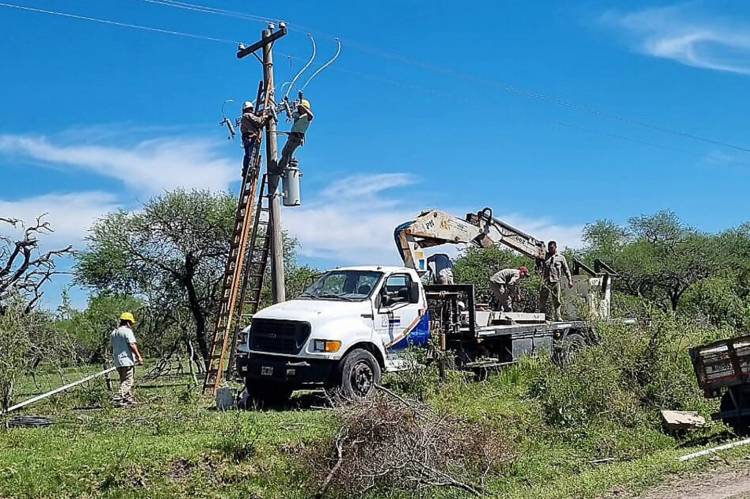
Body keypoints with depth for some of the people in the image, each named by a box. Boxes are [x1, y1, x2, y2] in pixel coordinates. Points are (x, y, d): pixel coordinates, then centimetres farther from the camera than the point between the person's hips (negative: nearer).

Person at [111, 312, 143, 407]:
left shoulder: (113, 333, 17)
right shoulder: (127, 331, -8)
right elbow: (132, 345, -16)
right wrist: (139, 356, -13)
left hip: (117, 361, 8)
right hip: (127, 360, -8)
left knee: (123, 380, 14)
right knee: (128, 380, -8)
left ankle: (129, 398, 18)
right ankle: (121, 396, -21)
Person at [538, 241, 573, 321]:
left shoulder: (561, 257, 13)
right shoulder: (545, 257, 15)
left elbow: (566, 270, 13)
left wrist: (570, 280, 6)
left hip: (556, 281, 0)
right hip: (546, 282, 0)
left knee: (557, 301, -1)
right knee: (542, 299, -4)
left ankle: (558, 316, 2)